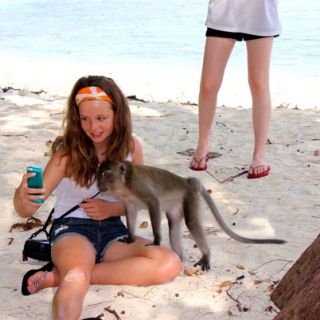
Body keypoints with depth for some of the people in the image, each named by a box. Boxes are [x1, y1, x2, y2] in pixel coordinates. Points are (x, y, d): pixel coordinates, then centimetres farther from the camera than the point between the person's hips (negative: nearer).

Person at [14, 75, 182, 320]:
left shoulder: (131, 147, -3)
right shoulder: (68, 151, -12)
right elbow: (26, 211, -18)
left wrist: (112, 208, -10)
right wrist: (23, 196, -44)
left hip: (113, 231, 6)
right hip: (72, 229, -6)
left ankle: (60, 276, -21)